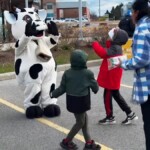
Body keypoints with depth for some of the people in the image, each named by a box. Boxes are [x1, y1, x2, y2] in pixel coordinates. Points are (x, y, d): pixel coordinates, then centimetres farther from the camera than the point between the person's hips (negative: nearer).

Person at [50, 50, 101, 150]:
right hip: (82, 101, -5)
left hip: (72, 101, 5)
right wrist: (95, 90, 23)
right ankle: (66, 142, 18)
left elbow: (62, 88, -1)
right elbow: (95, 87, 0)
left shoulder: (67, 73, -4)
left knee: (84, 119, 15)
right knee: (80, 122, 11)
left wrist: (53, 94, 16)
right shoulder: (88, 73, -11)